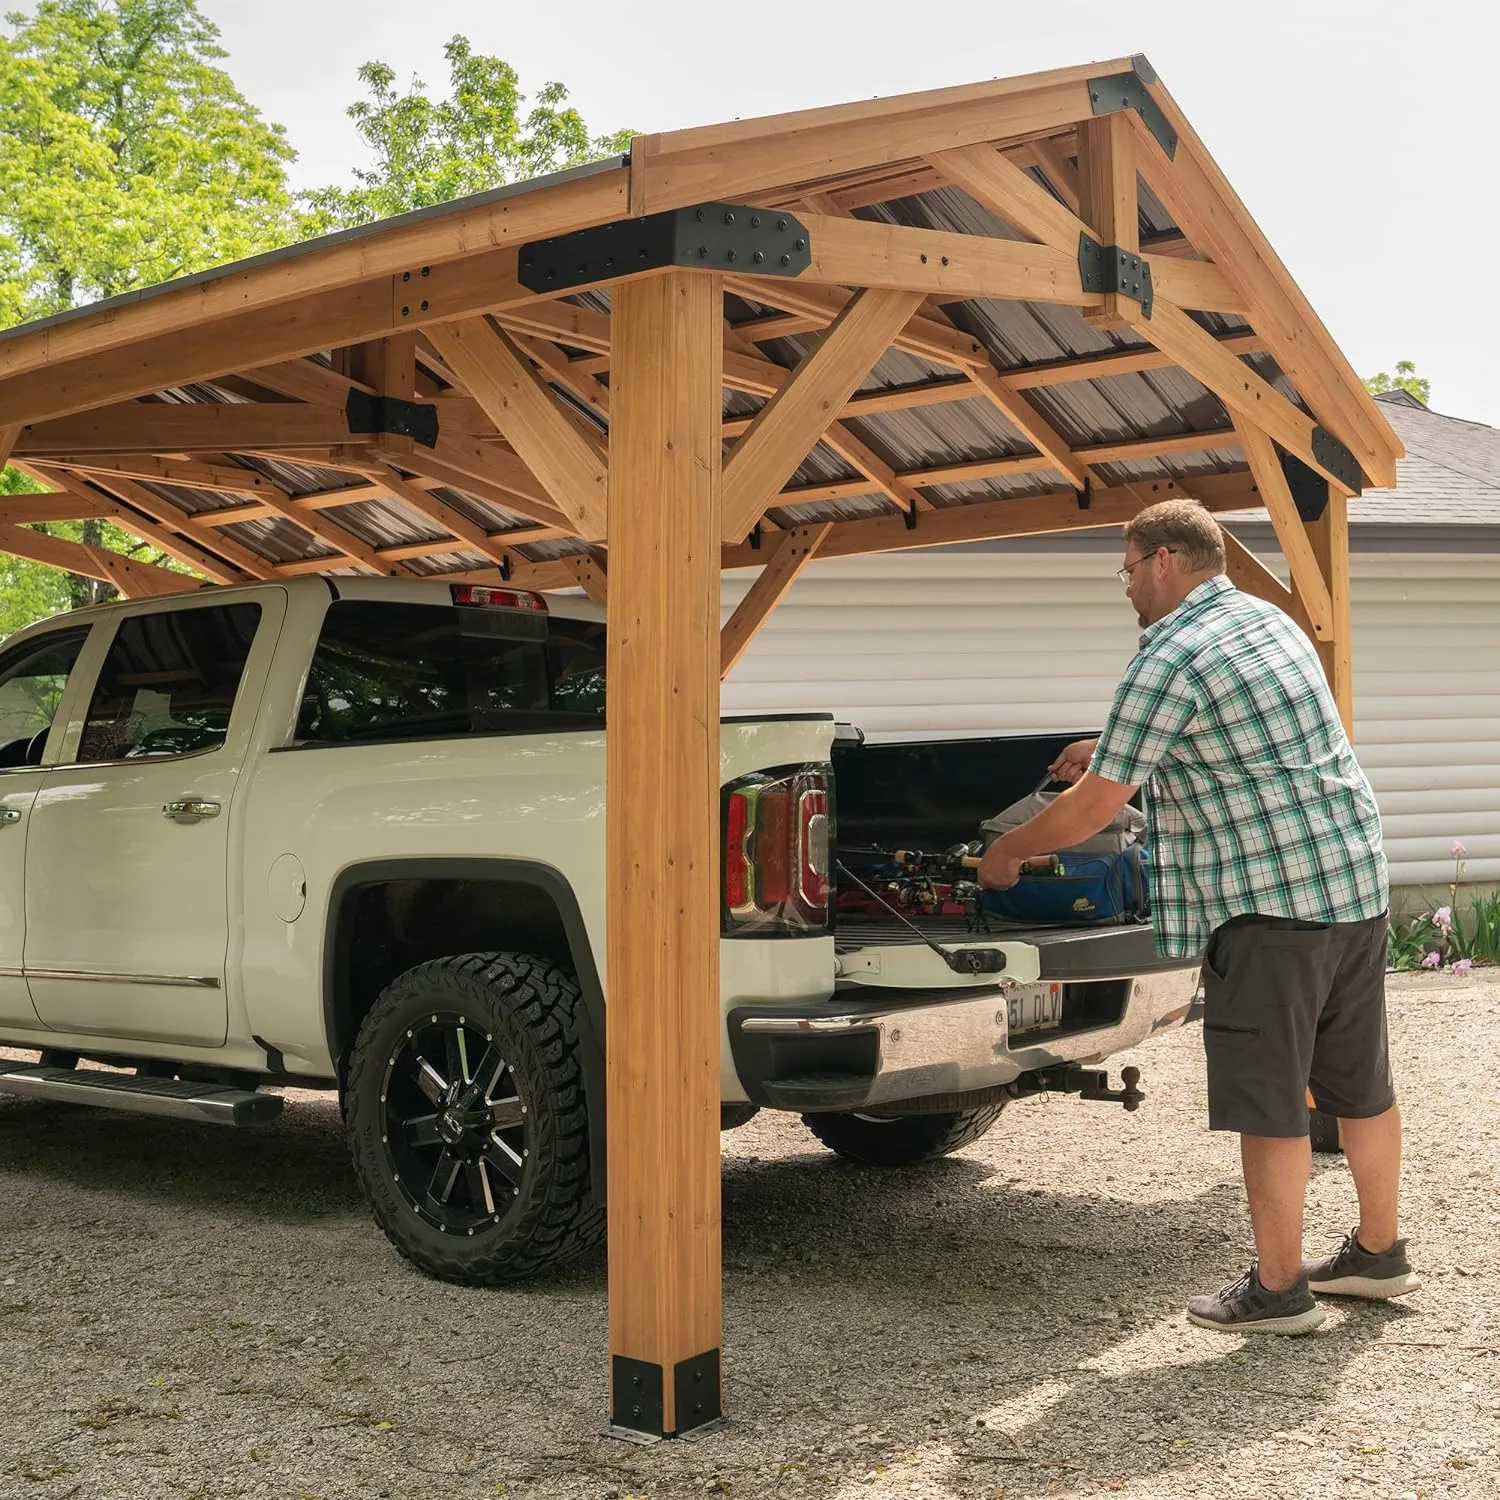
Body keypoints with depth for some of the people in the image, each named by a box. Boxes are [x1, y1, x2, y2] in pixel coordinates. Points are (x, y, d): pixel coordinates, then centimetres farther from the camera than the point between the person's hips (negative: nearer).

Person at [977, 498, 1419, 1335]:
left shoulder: (1169, 662, -13)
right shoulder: (1267, 618, 15)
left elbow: (1092, 810, -12)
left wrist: (1007, 854, 4)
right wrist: (1112, 755, 29)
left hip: (1273, 899, -9)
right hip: (1360, 875, 9)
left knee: (1269, 1103, 1)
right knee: (1360, 1083, 19)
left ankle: (1279, 1291, 11)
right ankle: (1380, 1253, 32)